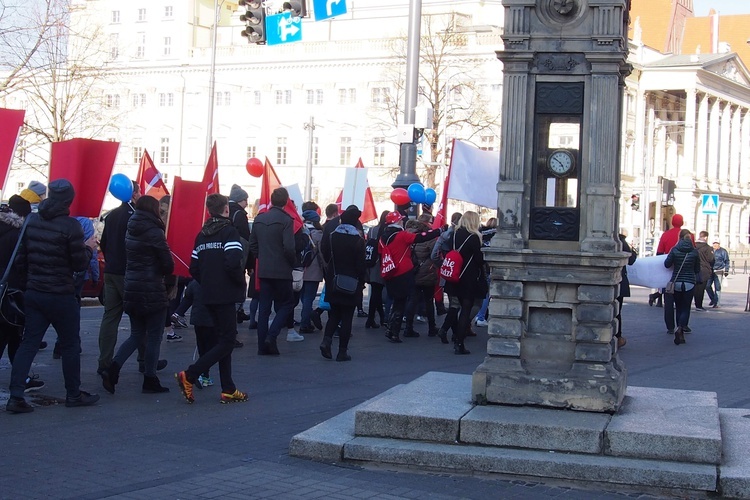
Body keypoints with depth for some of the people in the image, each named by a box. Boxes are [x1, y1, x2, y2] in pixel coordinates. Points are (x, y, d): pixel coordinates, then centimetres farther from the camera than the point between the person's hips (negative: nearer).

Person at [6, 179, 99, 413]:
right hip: (60, 296, -6)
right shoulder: (70, 226, -15)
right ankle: (73, 394, 18)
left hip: (32, 294, 6)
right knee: (70, 344, 9)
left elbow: (20, 259, 9)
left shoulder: (31, 221, 4)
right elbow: (79, 264, -11)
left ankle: (16, 396, 0)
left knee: (29, 343, 7)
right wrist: (88, 248, 7)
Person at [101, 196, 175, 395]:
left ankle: (112, 370, -1)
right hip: (152, 292, -7)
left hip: (131, 290, 7)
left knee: (136, 335, 15)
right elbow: (168, 265, -11)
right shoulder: (154, 232, -12)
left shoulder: (131, 231, 10)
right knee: (154, 337, 4)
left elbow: (128, 259, 15)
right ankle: (150, 381, 9)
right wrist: (164, 273, 9)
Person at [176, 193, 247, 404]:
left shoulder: (202, 234, 11)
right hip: (226, 294, -8)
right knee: (227, 341, -3)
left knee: (222, 339, 14)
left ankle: (228, 389, 15)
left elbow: (193, 268, 9)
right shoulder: (229, 231, -11)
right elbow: (233, 263, -22)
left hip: (209, 296, 8)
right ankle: (189, 376, -11)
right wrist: (241, 282, -6)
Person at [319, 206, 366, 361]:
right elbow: (361, 265, -8)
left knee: (334, 314, 16)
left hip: (333, 283, 4)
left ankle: (327, 340, -7)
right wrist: (361, 283, 1)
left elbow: (326, 257, 7)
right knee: (347, 317, 3)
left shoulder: (332, 236, 2)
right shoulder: (358, 240, -10)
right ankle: (342, 351, 3)